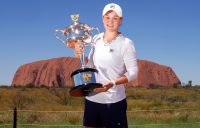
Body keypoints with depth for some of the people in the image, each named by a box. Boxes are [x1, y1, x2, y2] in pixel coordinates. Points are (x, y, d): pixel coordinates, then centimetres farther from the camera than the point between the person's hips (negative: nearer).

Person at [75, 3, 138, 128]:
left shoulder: (126, 43, -10)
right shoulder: (96, 39, 7)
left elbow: (133, 73, -11)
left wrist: (112, 83, -24)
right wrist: (81, 55, -5)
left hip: (114, 101, -5)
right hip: (92, 98, 5)